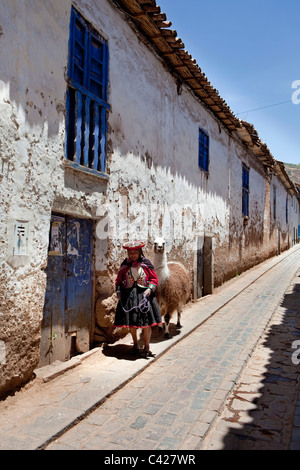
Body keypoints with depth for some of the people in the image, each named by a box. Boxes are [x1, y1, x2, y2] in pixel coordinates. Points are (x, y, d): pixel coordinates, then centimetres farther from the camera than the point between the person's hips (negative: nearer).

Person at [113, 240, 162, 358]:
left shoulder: (146, 263, 0)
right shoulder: (125, 264, 5)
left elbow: (154, 279, 2)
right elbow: (119, 279, 14)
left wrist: (150, 289, -14)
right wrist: (118, 290, -1)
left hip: (143, 294, -2)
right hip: (128, 295, 2)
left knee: (146, 321, -3)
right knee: (131, 321, 9)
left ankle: (147, 347, 10)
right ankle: (135, 344, 29)